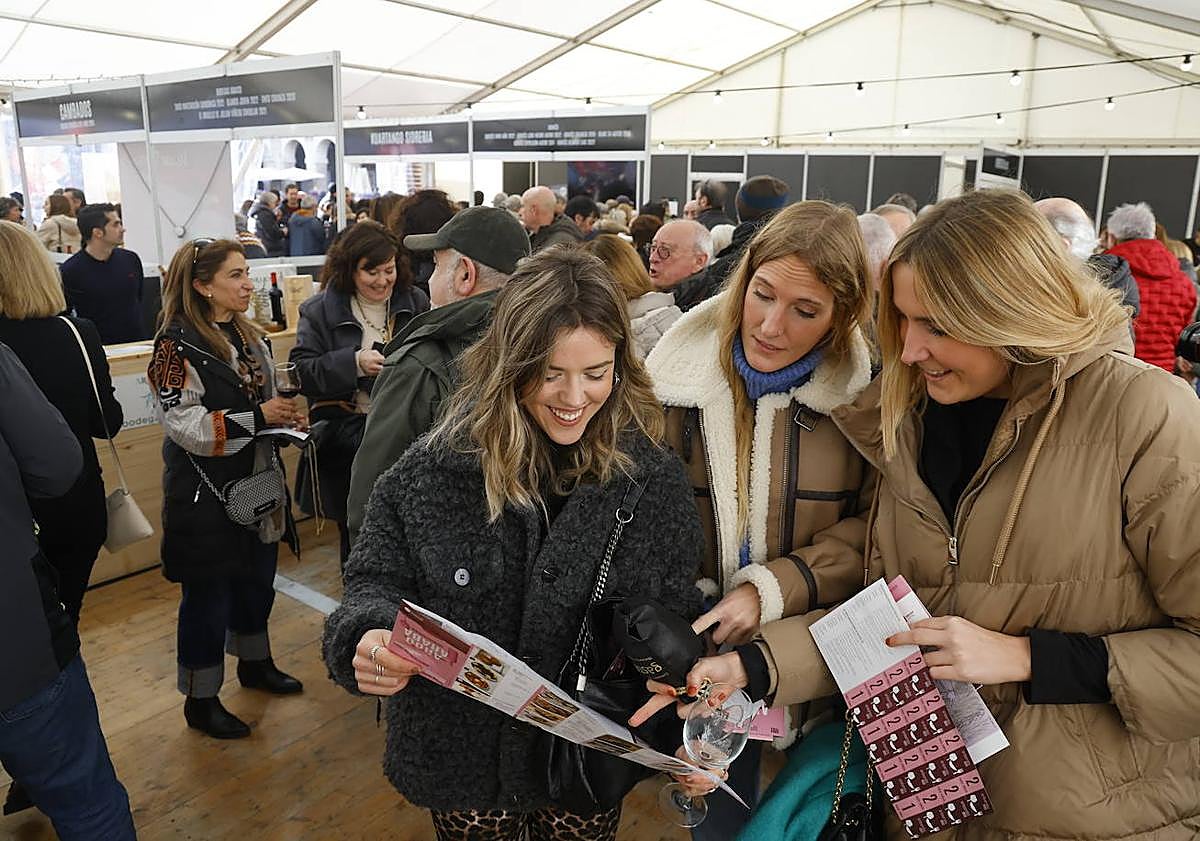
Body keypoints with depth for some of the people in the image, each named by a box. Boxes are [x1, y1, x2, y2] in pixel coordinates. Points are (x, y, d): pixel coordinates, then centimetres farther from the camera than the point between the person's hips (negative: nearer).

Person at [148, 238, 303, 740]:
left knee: (257, 578, 20)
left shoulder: (249, 337, 8)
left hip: (257, 483, 8)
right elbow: (184, 426, -23)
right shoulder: (177, 345, -16)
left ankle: (255, 663, 42)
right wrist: (257, 418, -26)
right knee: (208, 593, 5)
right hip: (205, 491, -7)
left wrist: (285, 416, 1)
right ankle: (200, 700, 22)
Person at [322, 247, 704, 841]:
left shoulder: (650, 476, -13)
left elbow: (674, 621, -6)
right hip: (460, 758, 0)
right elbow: (376, 579, -7)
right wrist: (369, 640, -28)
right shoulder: (437, 465, -14)